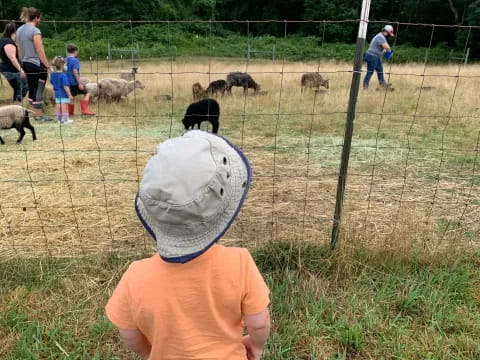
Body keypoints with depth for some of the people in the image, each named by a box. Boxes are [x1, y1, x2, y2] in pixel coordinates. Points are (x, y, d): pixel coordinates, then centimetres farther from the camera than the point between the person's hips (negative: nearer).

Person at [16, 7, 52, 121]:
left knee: (32, 89, 13)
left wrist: (23, 63, 22)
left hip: (26, 64, 8)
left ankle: (37, 113, 21)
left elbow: (19, 50, 16)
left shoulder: (19, 30, 12)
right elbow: (40, 51, -17)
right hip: (37, 65, -8)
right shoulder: (35, 31, -13)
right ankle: (39, 116, 3)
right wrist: (48, 66, -13)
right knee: (39, 91, -2)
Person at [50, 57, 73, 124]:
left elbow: (52, 82, 15)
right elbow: (65, 86, -23)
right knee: (64, 107, 1)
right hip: (64, 94, -7)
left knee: (58, 107, 13)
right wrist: (70, 95, -19)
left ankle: (59, 119, 19)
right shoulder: (63, 75, -20)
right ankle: (65, 119, 7)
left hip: (57, 94, 7)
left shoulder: (52, 74, 2)